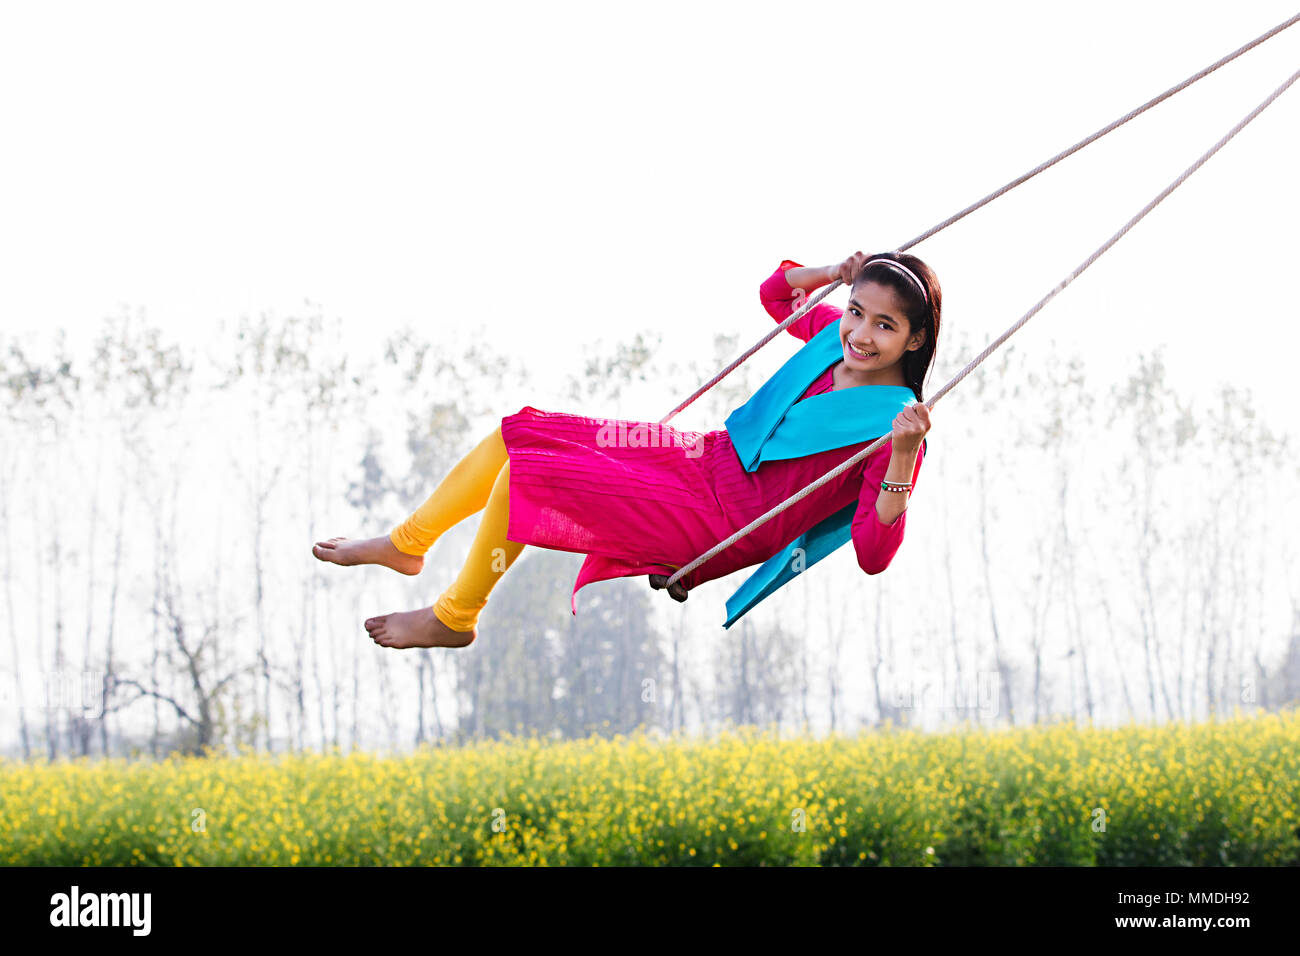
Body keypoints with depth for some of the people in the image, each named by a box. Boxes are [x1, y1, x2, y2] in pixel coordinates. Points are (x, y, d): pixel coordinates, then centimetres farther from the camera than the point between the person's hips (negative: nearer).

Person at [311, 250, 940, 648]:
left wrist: (903, 457, -41)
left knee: (526, 473, -15)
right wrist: (837, 274, 2)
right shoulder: (835, 334, 1)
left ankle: (453, 618, 8)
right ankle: (407, 544, 28)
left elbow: (874, 554, -27)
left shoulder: (891, 427, -19)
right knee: (521, 429, 8)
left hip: (719, 526, -8)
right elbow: (774, 291, 21)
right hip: (707, 458, 8)